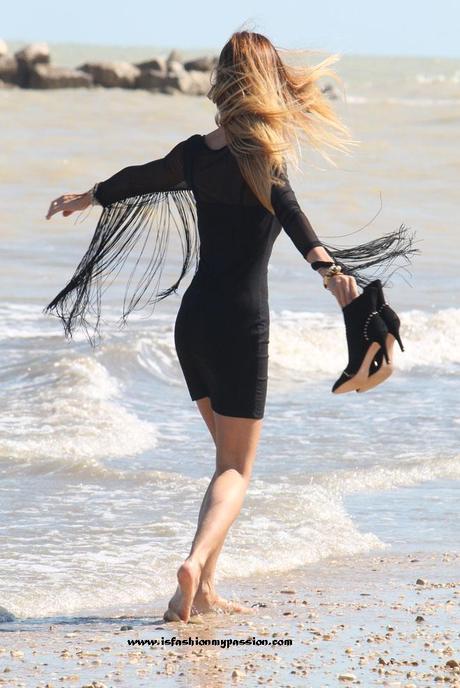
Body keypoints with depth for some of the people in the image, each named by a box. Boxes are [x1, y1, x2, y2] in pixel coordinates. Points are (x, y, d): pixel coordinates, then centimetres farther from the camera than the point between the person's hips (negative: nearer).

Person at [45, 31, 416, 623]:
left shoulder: (197, 152, 7)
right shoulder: (262, 153, -10)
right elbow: (286, 210, -29)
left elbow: (137, 178, 25)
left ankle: (204, 590, 12)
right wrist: (327, 267, -44)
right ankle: (196, 564, -23)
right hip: (240, 320, -6)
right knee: (236, 469, 1)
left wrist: (84, 199, 45)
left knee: (229, 455, 18)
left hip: (194, 318, 6)